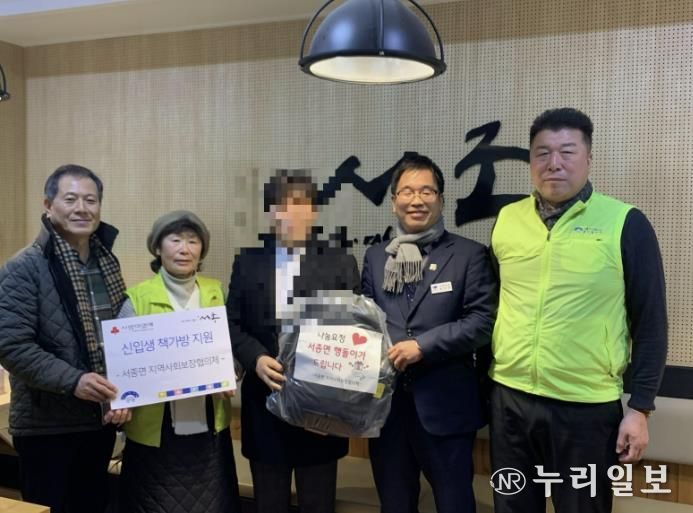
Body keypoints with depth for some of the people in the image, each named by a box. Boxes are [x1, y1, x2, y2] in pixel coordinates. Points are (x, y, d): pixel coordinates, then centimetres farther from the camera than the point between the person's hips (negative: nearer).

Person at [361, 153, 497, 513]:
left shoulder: (469, 255, -2)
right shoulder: (375, 256, 11)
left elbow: (482, 321, -10)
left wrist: (423, 345, -17)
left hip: (444, 404, -3)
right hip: (386, 401, 4)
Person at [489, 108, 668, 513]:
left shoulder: (625, 223, -7)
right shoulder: (507, 219, 3)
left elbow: (650, 323, -4)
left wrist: (641, 407, -6)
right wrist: (484, 379, 10)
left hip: (588, 407, -3)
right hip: (510, 399, 3)